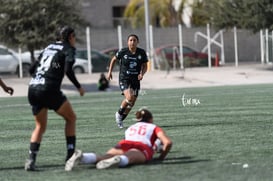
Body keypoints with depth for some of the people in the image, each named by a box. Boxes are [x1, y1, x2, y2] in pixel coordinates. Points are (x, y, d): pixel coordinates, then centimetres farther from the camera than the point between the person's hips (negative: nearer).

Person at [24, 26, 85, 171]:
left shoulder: (49, 47, 21)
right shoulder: (68, 49, 3)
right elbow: (68, 70, -13)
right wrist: (78, 87, -2)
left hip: (32, 89, 6)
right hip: (49, 89, -6)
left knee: (40, 126, 18)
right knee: (71, 118, 14)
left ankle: (31, 160, 1)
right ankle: (70, 155, 9)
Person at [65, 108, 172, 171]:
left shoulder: (130, 128, 42)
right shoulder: (154, 127, 31)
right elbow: (168, 142, 16)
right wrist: (161, 157, 32)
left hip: (124, 144, 3)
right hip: (143, 148, -3)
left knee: (104, 157, -23)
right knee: (127, 158, -36)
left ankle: (82, 157, -53)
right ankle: (118, 160, -72)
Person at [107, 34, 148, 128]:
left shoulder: (141, 53, -3)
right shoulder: (123, 52, -8)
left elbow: (145, 66, 7)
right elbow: (114, 59, 9)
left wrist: (142, 74, -13)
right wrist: (110, 72, 7)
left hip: (135, 79, 4)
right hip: (124, 79, -4)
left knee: (132, 103, 6)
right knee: (129, 98, -24)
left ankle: (120, 120, 27)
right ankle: (119, 113, 3)